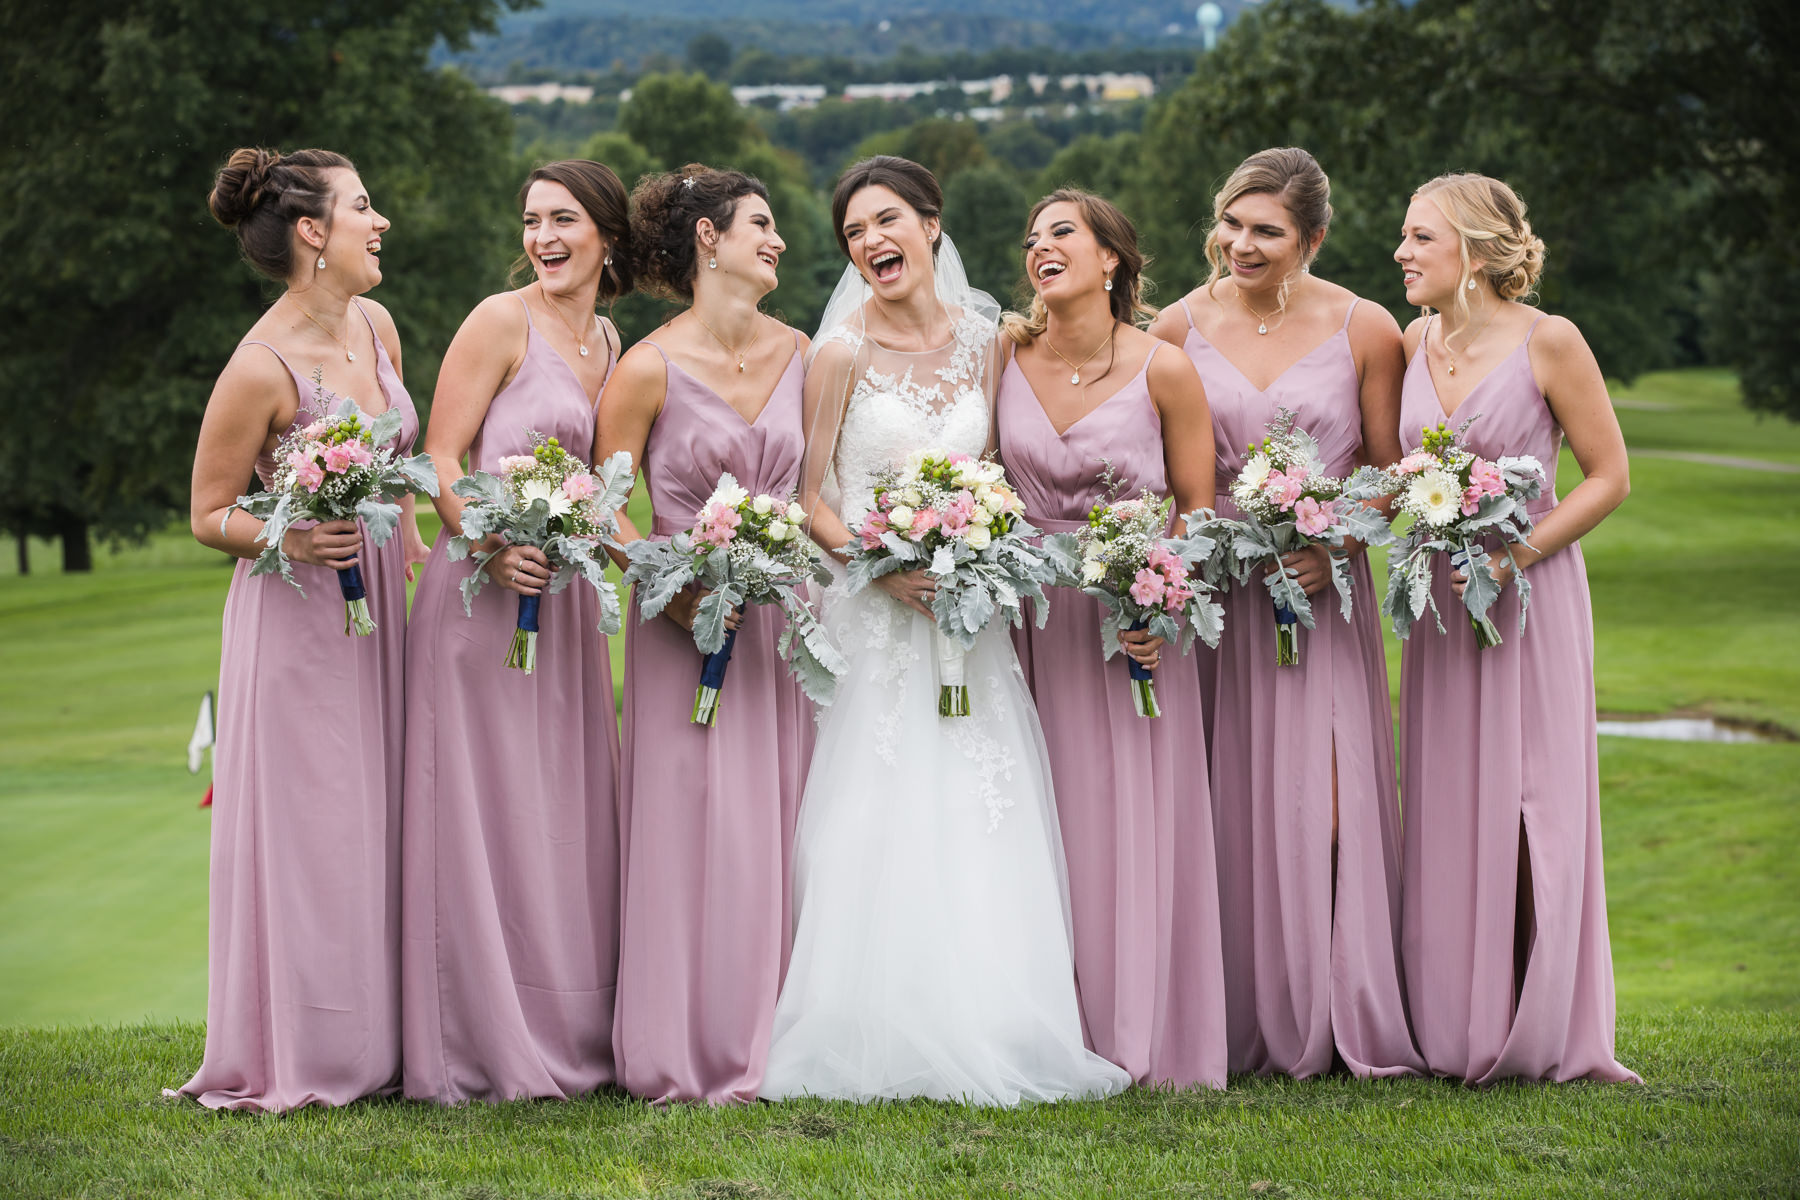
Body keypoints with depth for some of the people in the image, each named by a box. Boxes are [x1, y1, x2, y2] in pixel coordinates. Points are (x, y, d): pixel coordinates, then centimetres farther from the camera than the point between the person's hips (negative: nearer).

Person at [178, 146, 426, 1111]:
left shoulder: (373, 326, 3)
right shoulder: (260, 369, -18)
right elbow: (209, 517, -11)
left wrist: (415, 552, 16)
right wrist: (290, 540, -26)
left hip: (377, 605, 7)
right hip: (297, 617, -7)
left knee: (376, 820, 10)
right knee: (306, 829, -3)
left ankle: (370, 1045, 18)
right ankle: (295, 1061, 7)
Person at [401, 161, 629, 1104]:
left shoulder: (607, 342, 14)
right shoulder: (501, 323, -7)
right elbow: (441, 459, -11)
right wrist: (490, 548, -25)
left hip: (564, 593, 7)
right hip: (485, 591, -7)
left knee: (568, 810, 10)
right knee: (486, 807, -5)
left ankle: (568, 1036, 18)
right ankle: (488, 1043, 0)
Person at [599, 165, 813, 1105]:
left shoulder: (795, 353, 9)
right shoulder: (650, 368, -8)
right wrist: (675, 590, -18)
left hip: (781, 614, 5)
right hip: (690, 619, -5)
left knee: (776, 823, 6)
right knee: (696, 830, -5)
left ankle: (769, 1042, 13)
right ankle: (691, 1058, 2)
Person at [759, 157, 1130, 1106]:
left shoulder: (981, 341, 7)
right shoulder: (843, 352, -5)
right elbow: (812, 500, -4)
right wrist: (884, 566, -19)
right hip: (872, 611, -4)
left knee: (979, 833, 1)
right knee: (879, 829, -7)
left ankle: (984, 1040, 7)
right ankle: (879, 1045, -1)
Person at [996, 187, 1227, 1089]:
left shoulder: (1164, 371, -7)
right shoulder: (1006, 354, 0)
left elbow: (1196, 509, -2)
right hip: (1029, 611, 2)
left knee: (1134, 823, -1)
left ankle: (1140, 1042, 9)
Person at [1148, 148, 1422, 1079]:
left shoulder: (1362, 330, -1)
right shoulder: (1181, 327, 4)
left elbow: (1389, 471, 4)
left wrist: (1333, 546, -12)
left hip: (1321, 590, -1)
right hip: (1209, 591, 1)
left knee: (1319, 805, -7)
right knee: (1223, 808, 1)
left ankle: (1328, 1018, 4)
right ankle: (1240, 1026, 9)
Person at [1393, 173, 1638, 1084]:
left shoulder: (1547, 342, -10)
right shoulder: (1416, 344, 6)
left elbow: (1609, 477, -7)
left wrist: (1517, 554, -17)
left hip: (1531, 594, -5)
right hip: (1440, 598, 5)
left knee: (1533, 801, -3)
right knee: (1444, 804, 4)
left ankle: (1547, 1034, 5)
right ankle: (1455, 1030, 11)